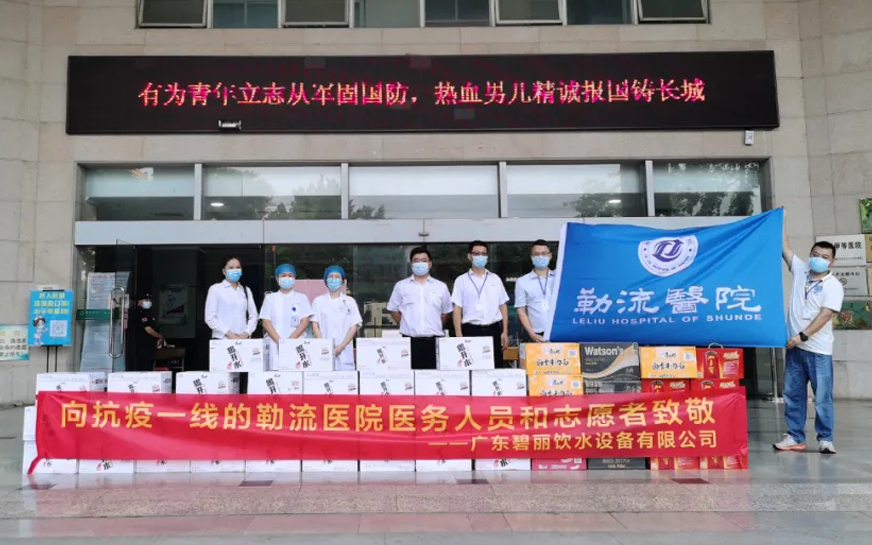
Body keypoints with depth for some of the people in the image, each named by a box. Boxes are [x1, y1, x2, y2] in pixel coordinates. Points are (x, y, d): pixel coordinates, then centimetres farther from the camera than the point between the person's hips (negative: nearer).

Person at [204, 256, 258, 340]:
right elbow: (210, 318, -2)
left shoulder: (246, 291, 16)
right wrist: (229, 334, -10)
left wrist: (247, 333, -5)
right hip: (222, 339, -3)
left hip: (243, 339, 3)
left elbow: (253, 316, 12)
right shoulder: (215, 289, 5)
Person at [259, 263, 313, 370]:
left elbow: (305, 321, 3)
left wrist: (290, 339, -10)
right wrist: (279, 340, -10)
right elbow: (266, 322, 5)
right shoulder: (270, 298, 14)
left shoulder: (301, 298, 13)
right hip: (275, 345, 0)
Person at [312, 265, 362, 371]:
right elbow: (315, 325, 6)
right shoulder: (319, 301, 11)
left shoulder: (350, 302, 10)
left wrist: (341, 346, -8)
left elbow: (354, 327, 5)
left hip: (344, 352, 0)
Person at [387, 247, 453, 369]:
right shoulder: (401, 286, 8)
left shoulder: (441, 287, 9)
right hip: (410, 341, 0)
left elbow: (446, 312, 17)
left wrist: (435, 328, 10)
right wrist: (407, 325, 8)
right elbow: (393, 310, 14)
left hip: (434, 341, 1)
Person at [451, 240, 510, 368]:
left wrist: (505, 332, 4)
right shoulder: (461, 280, 5)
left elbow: (503, 306, 11)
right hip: (471, 330, -2)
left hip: (493, 330, 2)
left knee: (495, 367, 3)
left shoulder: (495, 279, 12)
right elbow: (457, 309, 1)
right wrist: (459, 335, -7)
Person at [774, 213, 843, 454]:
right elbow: (785, 248, 11)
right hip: (795, 347, 5)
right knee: (793, 394, 8)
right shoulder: (801, 270, 9)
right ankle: (795, 437, 16)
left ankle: (825, 439, 9)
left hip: (818, 350, -5)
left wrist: (802, 335, -22)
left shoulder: (833, 286, -6)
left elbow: (824, 315, -15)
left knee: (823, 397, 0)